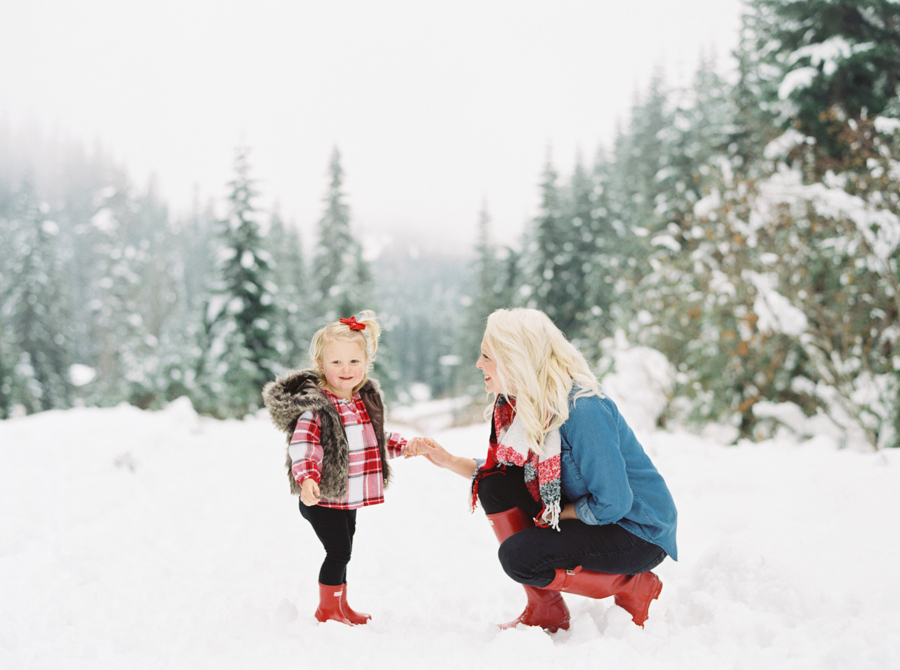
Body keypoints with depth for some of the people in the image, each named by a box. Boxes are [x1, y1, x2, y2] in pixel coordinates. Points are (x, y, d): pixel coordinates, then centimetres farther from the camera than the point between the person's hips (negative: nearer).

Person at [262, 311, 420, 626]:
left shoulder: (365, 400, 8)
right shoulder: (314, 407, -19)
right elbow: (302, 447, -28)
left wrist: (402, 446, 18)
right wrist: (306, 479, -42)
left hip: (350, 497, 8)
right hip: (322, 498, -8)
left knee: (342, 551, 18)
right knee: (338, 552, -4)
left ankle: (341, 605, 33)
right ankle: (328, 609, 14)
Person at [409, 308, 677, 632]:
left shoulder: (581, 409, -28)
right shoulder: (526, 404, -1)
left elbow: (612, 504, -28)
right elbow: (499, 473, 11)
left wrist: (554, 516, -14)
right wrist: (449, 460, 2)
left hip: (639, 533, -8)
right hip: (589, 513, 8)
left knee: (520, 555, -23)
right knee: (495, 485, -6)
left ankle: (635, 589, -2)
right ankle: (544, 611, 4)